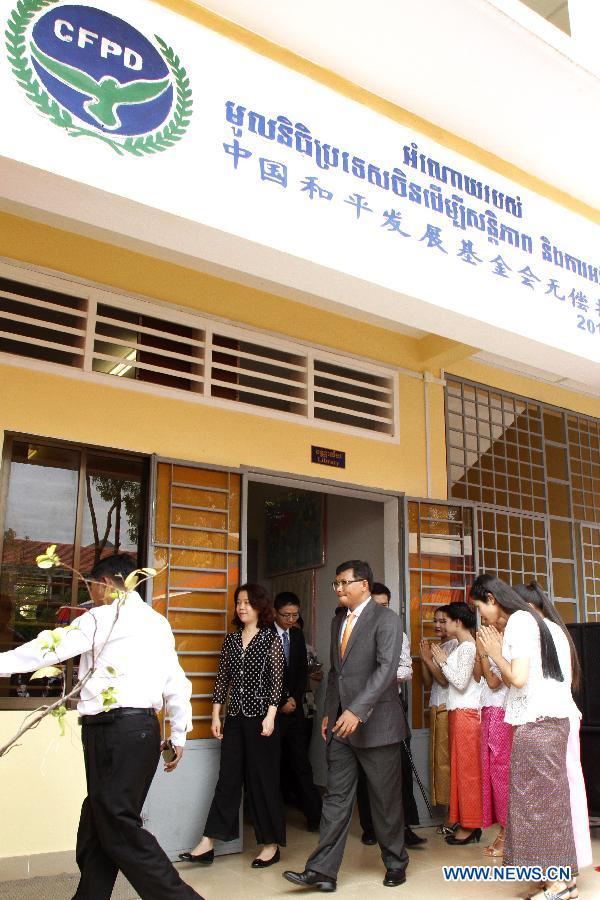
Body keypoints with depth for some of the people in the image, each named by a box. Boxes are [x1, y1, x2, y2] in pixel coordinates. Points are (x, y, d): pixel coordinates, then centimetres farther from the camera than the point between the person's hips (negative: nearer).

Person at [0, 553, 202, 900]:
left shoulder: (104, 617, -5)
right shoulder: (159, 622, 16)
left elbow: (49, 650, -4)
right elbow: (177, 685, 16)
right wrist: (179, 736, 22)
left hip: (113, 728, -8)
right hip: (144, 725, 8)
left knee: (118, 826, -4)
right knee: (98, 825, 14)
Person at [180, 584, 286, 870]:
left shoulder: (271, 640, -4)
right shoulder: (231, 640, 8)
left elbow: (277, 681, -8)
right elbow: (222, 679, 10)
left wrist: (270, 716, -14)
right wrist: (216, 715, 6)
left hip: (260, 717, -4)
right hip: (235, 717, 4)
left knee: (262, 780, 3)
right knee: (228, 779, 5)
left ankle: (271, 844, 16)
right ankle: (207, 844, 8)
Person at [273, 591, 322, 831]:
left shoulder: (297, 635, 11)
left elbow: (303, 670, 12)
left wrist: (295, 698, -1)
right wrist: (281, 703, -8)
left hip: (294, 706, 5)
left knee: (300, 762, 3)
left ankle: (314, 815, 1)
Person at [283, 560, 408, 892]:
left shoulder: (385, 619, -11)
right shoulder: (338, 619, 13)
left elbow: (387, 668, -22)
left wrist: (357, 711, -30)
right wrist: (329, 713, 14)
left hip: (375, 723, -6)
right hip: (341, 724, 6)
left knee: (386, 800, 8)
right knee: (336, 797, 7)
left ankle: (396, 864, 26)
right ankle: (322, 871, 10)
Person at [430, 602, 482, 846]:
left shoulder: (468, 647, -13)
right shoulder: (462, 647, 15)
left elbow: (460, 682, -19)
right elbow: (449, 681, 14)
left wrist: (443, 661, -9)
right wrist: (435, 660, 11)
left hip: (466, 714, -9)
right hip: (458, 713, 9)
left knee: (467, 769, -3)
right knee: (461, 768, 12)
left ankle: (469, 827, 4)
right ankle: (467, 823, 18)